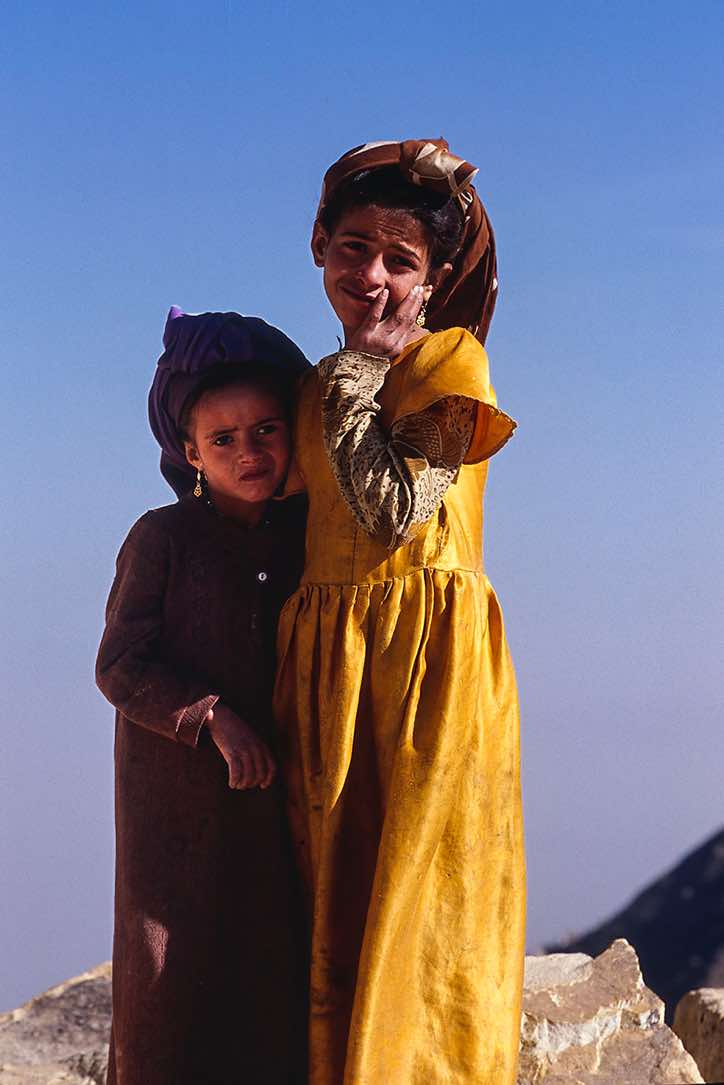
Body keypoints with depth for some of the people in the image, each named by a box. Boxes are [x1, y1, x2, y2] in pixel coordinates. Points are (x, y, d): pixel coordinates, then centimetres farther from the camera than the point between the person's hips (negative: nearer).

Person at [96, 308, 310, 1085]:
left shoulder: (305, 539, 8)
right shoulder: (163, 538, -4)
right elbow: (120, 666, -9)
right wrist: (213, 719, -20)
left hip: (276, 792, 4)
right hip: (177, 791, -4)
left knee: (272, 975, 3)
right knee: (174, 970, -3)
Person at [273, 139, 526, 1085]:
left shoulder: (448, 360, -4)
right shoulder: (325, 385, 18)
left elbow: (393, 511, -15)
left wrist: (355, 376, -8)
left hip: (424, 659, -7)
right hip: (323, 668, 8)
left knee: (413, 920, -8)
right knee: (336, 925, 7)